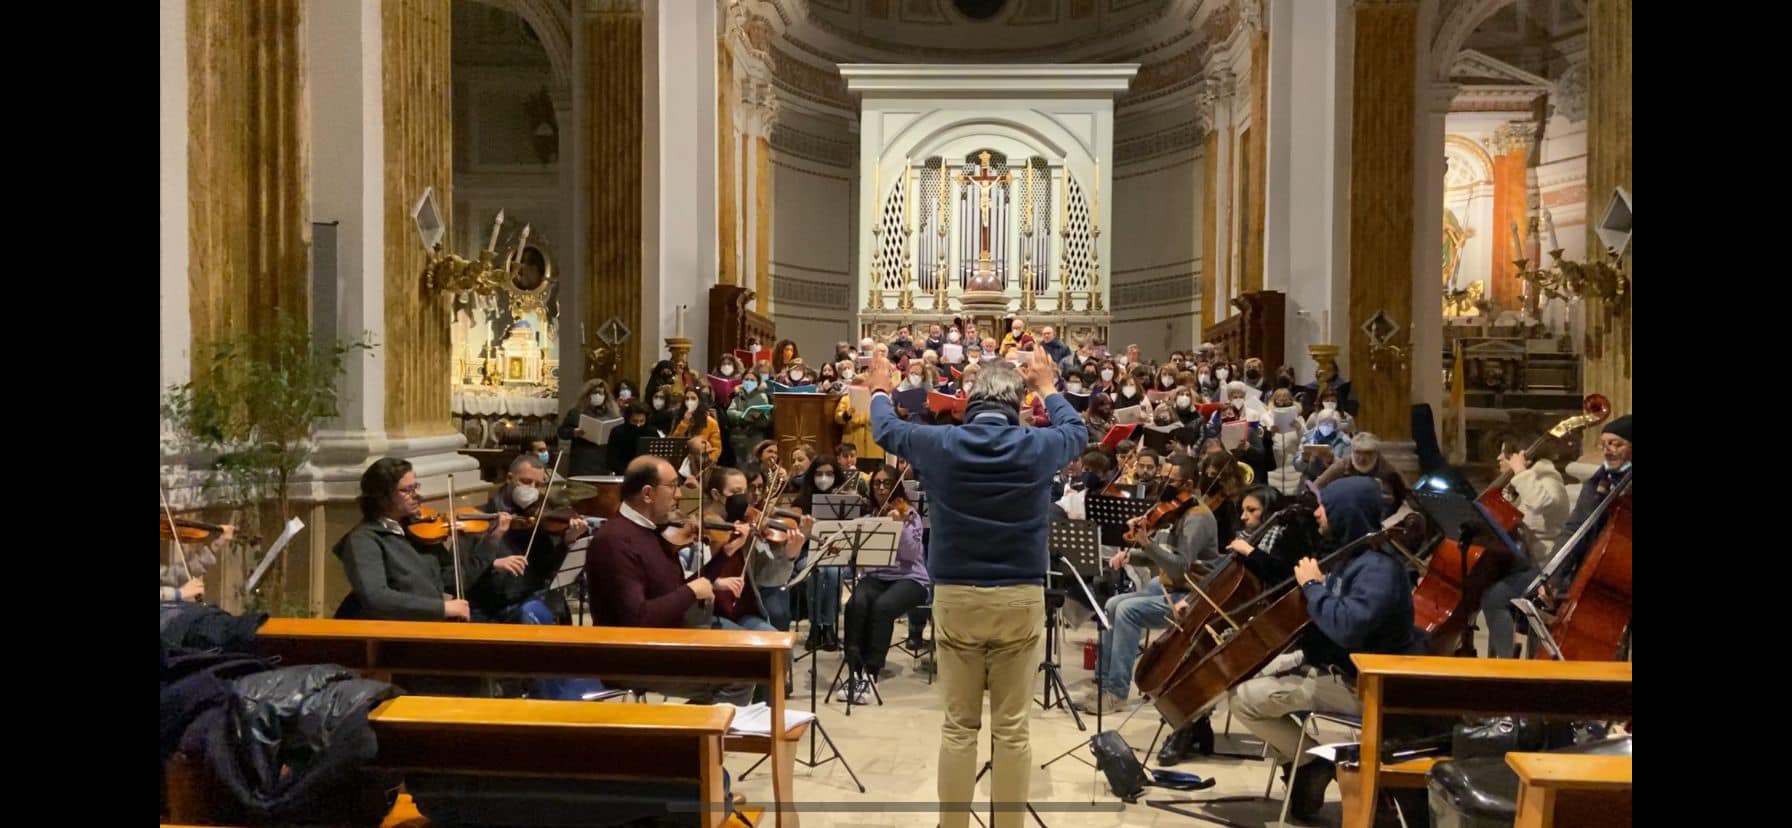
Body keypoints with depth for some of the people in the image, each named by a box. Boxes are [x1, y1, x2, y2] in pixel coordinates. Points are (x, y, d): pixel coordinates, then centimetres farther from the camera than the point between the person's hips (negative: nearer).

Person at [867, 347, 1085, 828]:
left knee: (959, 726, 8)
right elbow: (1077, 432, 20)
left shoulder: (941, 444, -4)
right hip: (1021, 598, 0)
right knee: (1012, 728, 5)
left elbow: (886, 430, 17)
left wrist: (880, 392, 38)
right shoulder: (1037, 447, -4)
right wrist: (1048, 387, 36)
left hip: (955, 598, 1)